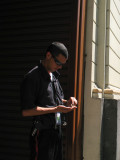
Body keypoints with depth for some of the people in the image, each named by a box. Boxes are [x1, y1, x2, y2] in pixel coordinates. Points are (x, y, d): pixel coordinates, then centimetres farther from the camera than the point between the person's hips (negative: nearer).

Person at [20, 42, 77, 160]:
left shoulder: (54, 76, 12)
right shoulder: (32, 77, -14)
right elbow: (26, 111, -19)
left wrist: (67, 102, -1)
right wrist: (55, 109, -21)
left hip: (57, 131, 8)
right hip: (42, 133, -8)